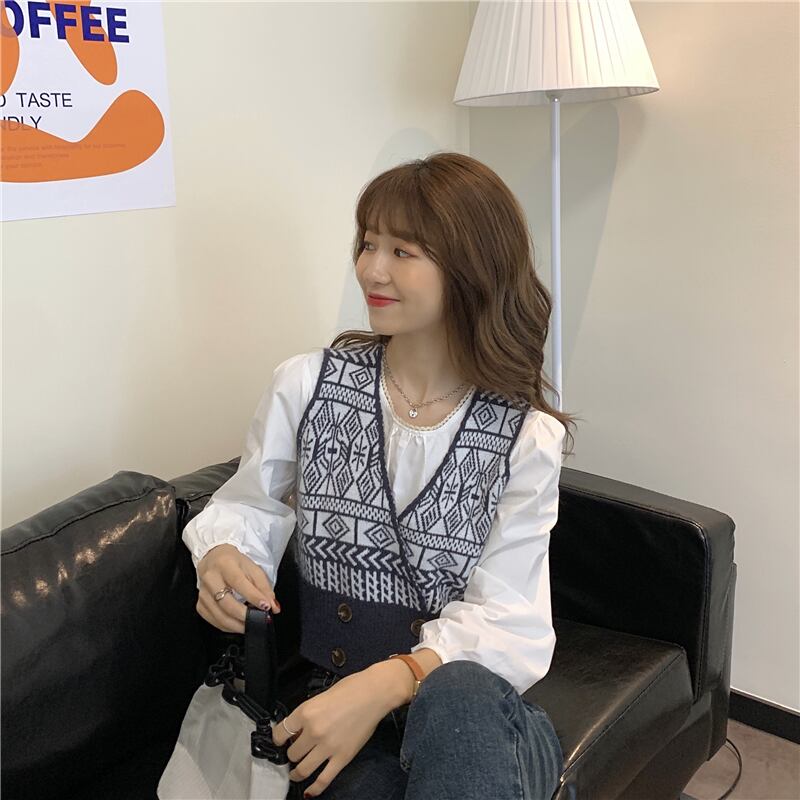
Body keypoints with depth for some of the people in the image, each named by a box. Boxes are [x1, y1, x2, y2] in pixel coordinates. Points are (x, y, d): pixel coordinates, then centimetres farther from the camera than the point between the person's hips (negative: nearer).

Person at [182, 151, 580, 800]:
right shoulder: (305, 384, 0)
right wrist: (222, 557, -16)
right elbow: (246, 509, 8)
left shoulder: (526, 436, -4)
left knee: (457, 696, -35)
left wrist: (390, 681, -25)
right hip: (331, 695, 0)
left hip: (474, 705, 1)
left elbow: (510, 624, -8)